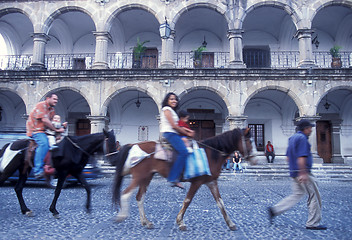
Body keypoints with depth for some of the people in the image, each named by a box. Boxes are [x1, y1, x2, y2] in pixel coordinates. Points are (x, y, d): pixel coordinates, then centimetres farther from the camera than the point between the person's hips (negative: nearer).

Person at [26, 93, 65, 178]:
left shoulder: (52, 110, 16)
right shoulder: (41, 105, -12)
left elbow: (50, 122, 11)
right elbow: (45, 120, -21)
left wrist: (61, 126, -6)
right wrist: (56, 130, -17)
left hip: (43, 130, 10)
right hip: (35, 130, -10)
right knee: (44, 143, -34)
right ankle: (38, 170, -35)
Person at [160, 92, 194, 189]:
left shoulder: (172, 111, 25)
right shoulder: (166, 109, -4)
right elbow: (174, 126, -12)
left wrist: (188, 131, 9)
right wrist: (187, 133, -5)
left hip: (173, 134, 11)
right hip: (169, 133, -11)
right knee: (183, 152, -27)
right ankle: (174, 178, -31)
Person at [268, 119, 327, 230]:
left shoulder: (293, 138, 16)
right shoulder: (302, 138, -14)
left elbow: (288, 157, 20)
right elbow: (301, 157, -23)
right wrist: (303, 173, -26)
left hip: (295, 172, 10)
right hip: (303, 173, -9)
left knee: (297, 194, 13)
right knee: (314, 196, 2)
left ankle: (275, 210, 7)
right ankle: (313, 223, 11)